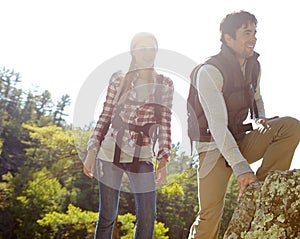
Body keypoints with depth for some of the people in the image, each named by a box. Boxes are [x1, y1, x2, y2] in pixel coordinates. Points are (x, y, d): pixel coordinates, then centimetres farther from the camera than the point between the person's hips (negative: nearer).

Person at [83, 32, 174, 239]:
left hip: (142, 156, 1)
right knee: (108, 214, 4)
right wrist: (92, 151, -2)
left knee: (148, 215, -3)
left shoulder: (165, 84, 7)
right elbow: (105, 117, 4)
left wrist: (164, 160, -4)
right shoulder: (119, 78, 4)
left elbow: (165, 123, 4)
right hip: (111, 151, -1)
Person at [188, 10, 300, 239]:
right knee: (210, 216, -11)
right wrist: (241, 168, -35)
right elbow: (217, 125, -27)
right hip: (214, 147, -6)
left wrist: (260, 120, 1)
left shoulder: (253, 65, 4)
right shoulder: (209, 72, -19)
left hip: (241, 140, 6)